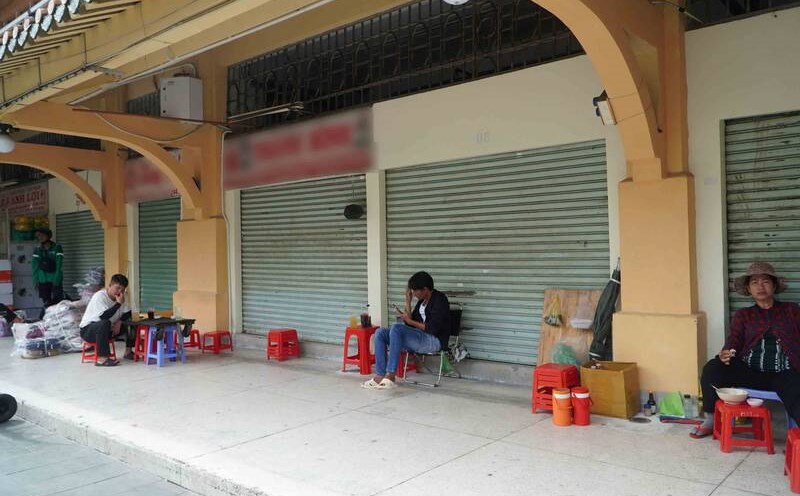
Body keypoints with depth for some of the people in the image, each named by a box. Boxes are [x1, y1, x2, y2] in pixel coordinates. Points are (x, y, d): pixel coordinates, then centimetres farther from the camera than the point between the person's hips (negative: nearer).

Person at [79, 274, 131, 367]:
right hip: (88, 330, -7)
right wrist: (118, 304, -34)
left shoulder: (119, 297, -1)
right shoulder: (99, 296, -22)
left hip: (106, 329, 8)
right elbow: (104, 316, -35)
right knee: (105, 323, -38)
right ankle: (102, 359, -37)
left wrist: (119, 322, -15)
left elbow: (127, 313, 2)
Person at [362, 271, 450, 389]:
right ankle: (380, 375, -16)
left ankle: (390, 375, -31)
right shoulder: (422, 301, 16)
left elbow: (433, 328, -18)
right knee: (380, 333, -6)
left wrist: (410, 321, -10)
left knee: (397, 328, -31)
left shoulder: (439, 300, -10)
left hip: (434, 341, -9)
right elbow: (411, 325, 13)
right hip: (420, 337, 9)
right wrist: (408, 302, 8)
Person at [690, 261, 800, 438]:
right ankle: (711, 420, -7)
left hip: (784, 374, -2)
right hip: (749, 371, 2)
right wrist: (725, 355, -20)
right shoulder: (743, 315, 19)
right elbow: (734, 341, 5)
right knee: (712, 367, -24)